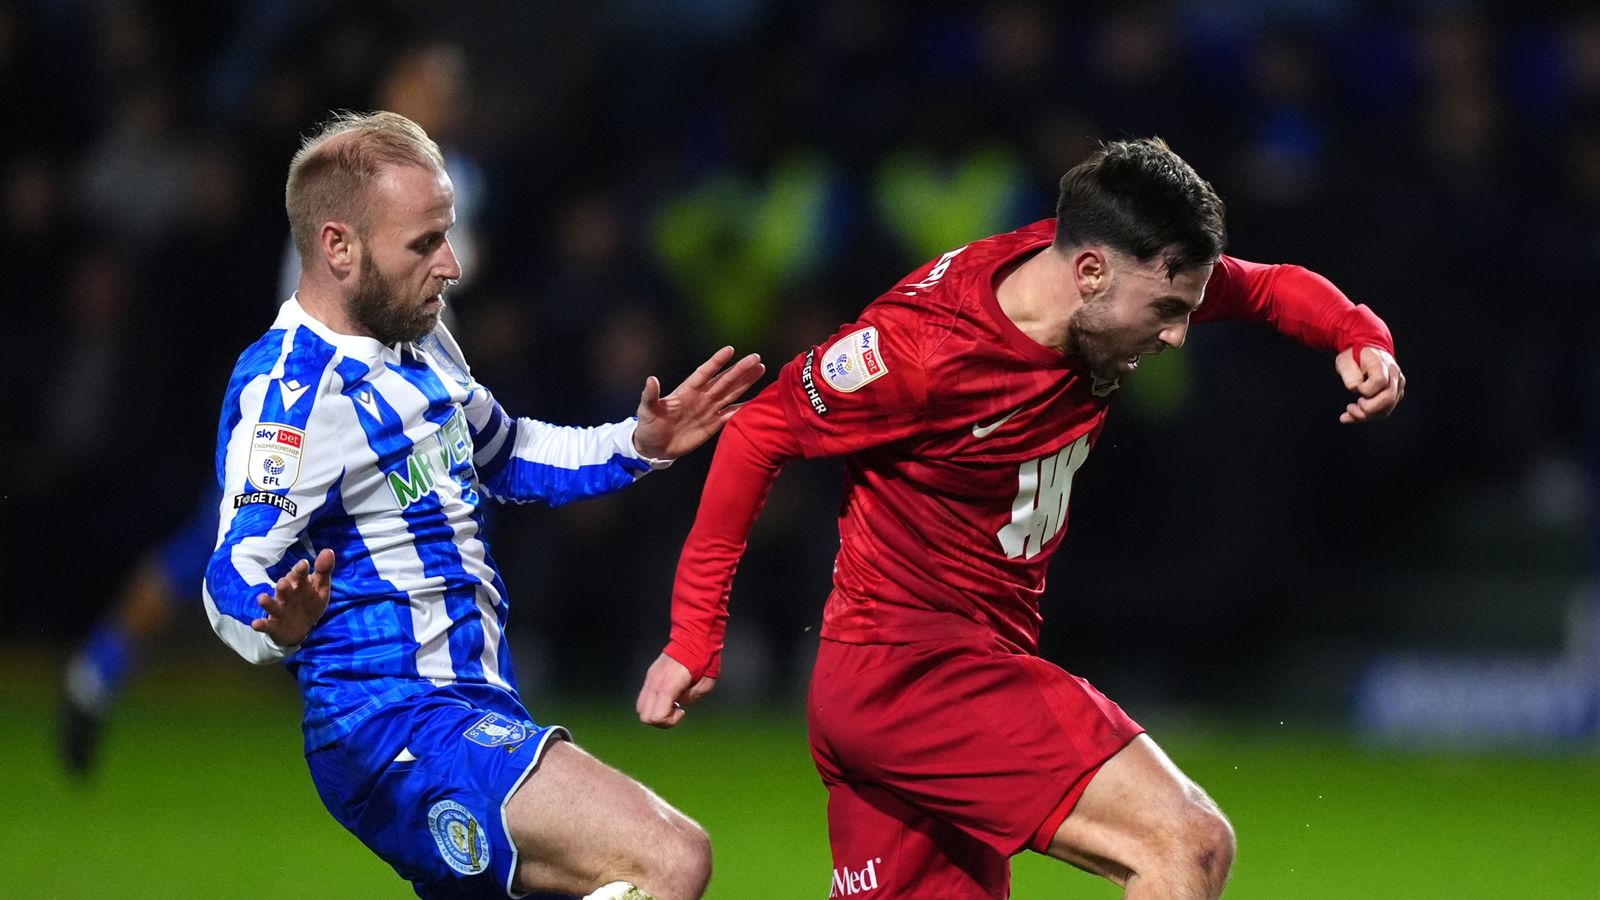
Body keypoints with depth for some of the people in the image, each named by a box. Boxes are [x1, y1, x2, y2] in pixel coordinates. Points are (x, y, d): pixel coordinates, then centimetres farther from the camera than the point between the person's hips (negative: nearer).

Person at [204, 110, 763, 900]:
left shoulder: (422, 343, 14)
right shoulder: (288, 388, -16)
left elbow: (503, 458, 32)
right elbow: (235, 577, -23)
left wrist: (638, 445, 19)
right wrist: (282, 623, -46)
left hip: (479, 713, 10)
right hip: (396, 725, -10)